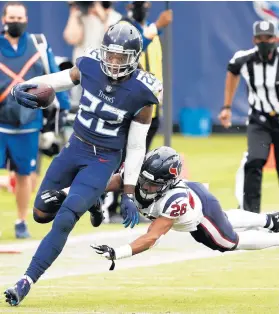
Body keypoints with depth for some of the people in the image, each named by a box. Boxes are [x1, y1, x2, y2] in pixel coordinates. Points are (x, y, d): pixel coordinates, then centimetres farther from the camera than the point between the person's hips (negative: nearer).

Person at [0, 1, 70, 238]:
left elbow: (54, 77, 8)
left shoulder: (39, 45, 3)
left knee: (24, 174, 9)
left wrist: (62, 106, 5)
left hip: (28, 123, 1)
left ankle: (22, 222, 23)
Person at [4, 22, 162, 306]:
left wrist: (128, 195, -9)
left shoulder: (140, 93, -19)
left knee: (64, 220, -18)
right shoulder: (90, 66, -12)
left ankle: (27, 281, -12)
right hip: (75, 147, 5)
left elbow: (136, 147, -11)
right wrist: (22, 88, -19)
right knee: (41, 214, 14)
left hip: (103, 161, -5)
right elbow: (53, 81, 4)